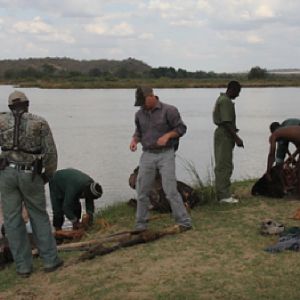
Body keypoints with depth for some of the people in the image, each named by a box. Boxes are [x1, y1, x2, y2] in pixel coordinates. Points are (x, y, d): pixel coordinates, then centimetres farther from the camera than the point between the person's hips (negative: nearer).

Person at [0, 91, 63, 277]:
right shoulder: (40, 122, 2)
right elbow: (51, 153, -2)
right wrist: (48, 175, 12)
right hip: (31, 175, 0)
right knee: (39, 216, 14)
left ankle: (24, 265, 10)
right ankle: (50, 260, 14)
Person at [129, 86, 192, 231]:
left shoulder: (169, 110, -8)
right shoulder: (140, 114, 7)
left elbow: (181, 128, -3)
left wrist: (167, 135, -19)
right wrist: (134, 140, -2)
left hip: (166, 155, -5)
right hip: (147, 155, 5)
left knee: (170, 190, -9)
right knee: (142, 191, 5)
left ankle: (184, 222, 2)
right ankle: (140, 226, 16)